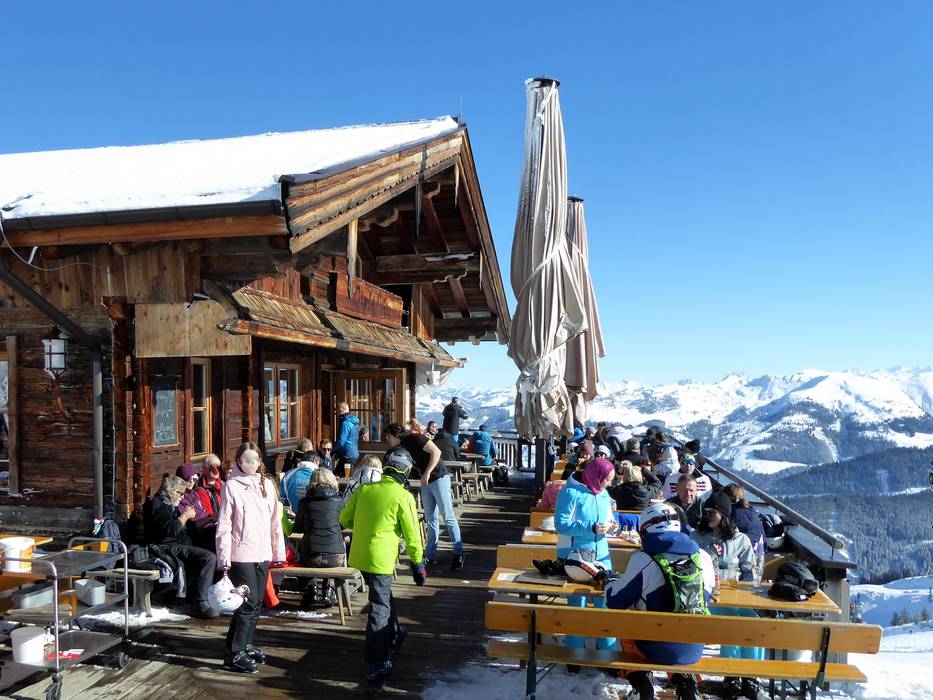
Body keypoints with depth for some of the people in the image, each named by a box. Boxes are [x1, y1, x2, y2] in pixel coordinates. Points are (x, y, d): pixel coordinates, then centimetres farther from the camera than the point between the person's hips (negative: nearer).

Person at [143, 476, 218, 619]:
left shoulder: (170, 505, 24)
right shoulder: (156, 505, -8)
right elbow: (172, 529, -22)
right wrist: (185, 515, -9)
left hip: (177, 546, 10)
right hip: (166, 547, -10)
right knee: (208, 557, -25)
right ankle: (200, 604, -25)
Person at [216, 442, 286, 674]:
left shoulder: (267, 485, 9)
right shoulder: (232, 486, -6)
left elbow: (275, 521, 12)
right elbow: (224, 525, -8)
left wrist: (279, 551, 10)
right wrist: (224, 558, -13)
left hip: (263, 555, 6)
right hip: (241, 555, -6)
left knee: (256, 603, 13)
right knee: (248, 603, -7)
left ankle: (245, 645, 29)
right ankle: (234, 654, 5)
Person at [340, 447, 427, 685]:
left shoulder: (364, 489, 2)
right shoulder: (403, 496, -13)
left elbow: (345, 519, 11)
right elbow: (412, 534, -10)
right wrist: (418, 562, 2)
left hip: (359, 556, 6)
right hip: (381, 559, -6)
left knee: (384, 596, 27)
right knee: (379, 610, 3)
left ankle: (393, 635, 48)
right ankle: (376, 668, 6)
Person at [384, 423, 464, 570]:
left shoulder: (414, 439, -12)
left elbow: (436, 451, -21)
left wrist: (427, 473, -23)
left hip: (439, 478, -8)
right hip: (425, 483, 8)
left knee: (448, 517, -6)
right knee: (430, 519, 9)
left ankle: (458, 554, 0)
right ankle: (430, 555, 15)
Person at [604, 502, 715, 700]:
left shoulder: (643, 560, -17)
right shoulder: (704, 558, -4)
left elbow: (615, 602, -8)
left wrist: (612, 581, 14)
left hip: (657, 649, -4)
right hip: (694, 650, 4)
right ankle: (685, 684, 21)